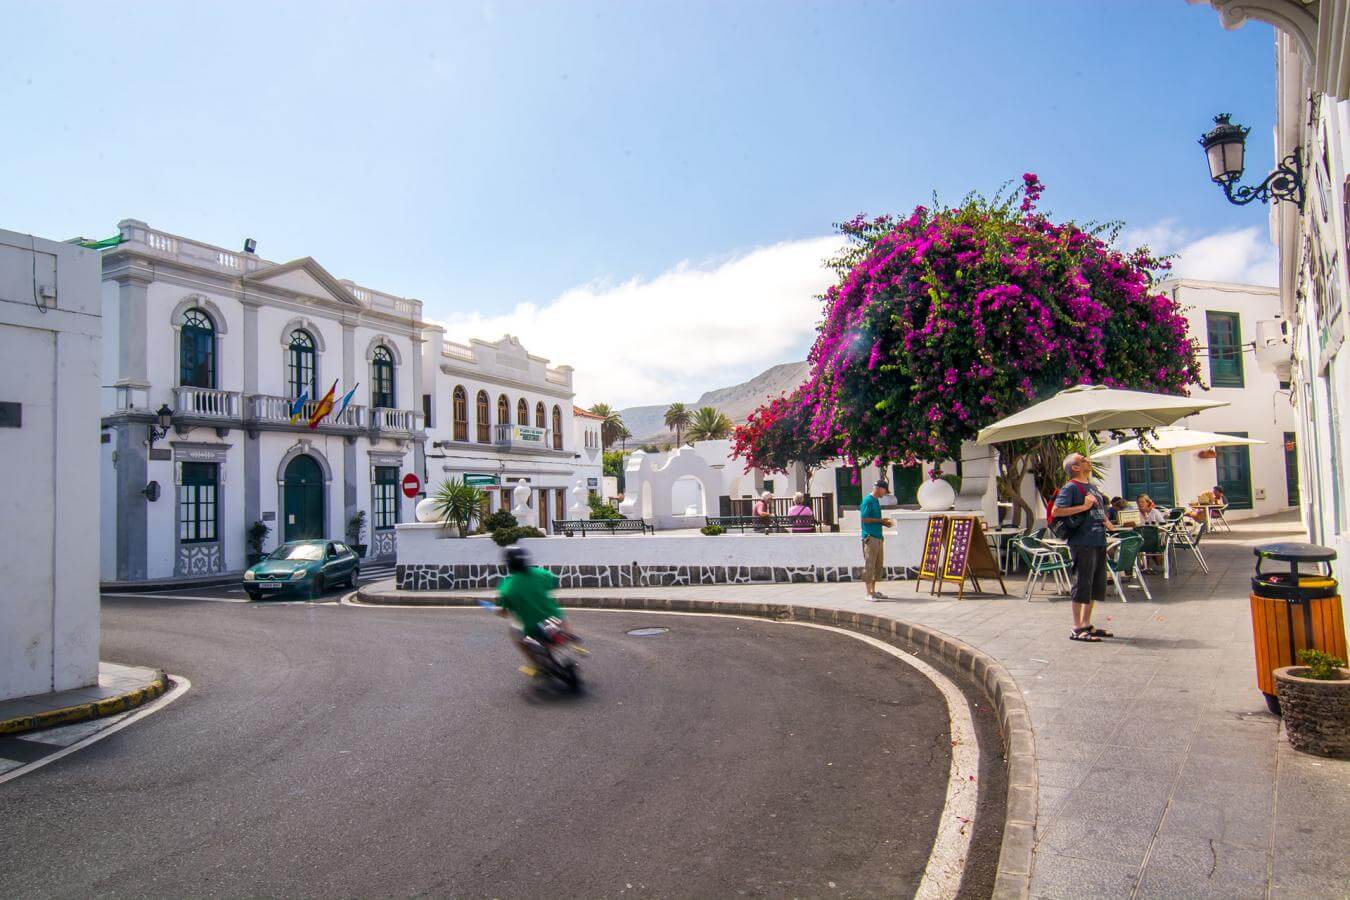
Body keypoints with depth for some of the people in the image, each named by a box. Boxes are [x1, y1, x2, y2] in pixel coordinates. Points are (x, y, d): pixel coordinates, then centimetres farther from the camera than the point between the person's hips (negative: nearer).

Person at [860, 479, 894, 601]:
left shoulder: (876, 501, 18)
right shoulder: (867, 500, -10)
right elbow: (863, 519, -16)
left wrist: (883, 523, 7)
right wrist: (880, 521, -12)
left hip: (878, 537, 9)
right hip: (870, 537, -9)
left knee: (879, 565, 11)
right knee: (869, 565, -5)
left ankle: (873, 591, 19)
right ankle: (869, 593, -2)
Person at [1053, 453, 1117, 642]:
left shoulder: (1092, 486, 19)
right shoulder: (1070, 487, -8)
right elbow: (1056, 511, -19)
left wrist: (1108, 522, 11)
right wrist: (1083, 507, -20)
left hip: (1099, 541, 9)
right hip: (1082, 542, -9)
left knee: (1096, 585, 14)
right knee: (1082, 583, -6)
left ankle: (1087, 624, 24)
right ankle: (1077, 629, -1)